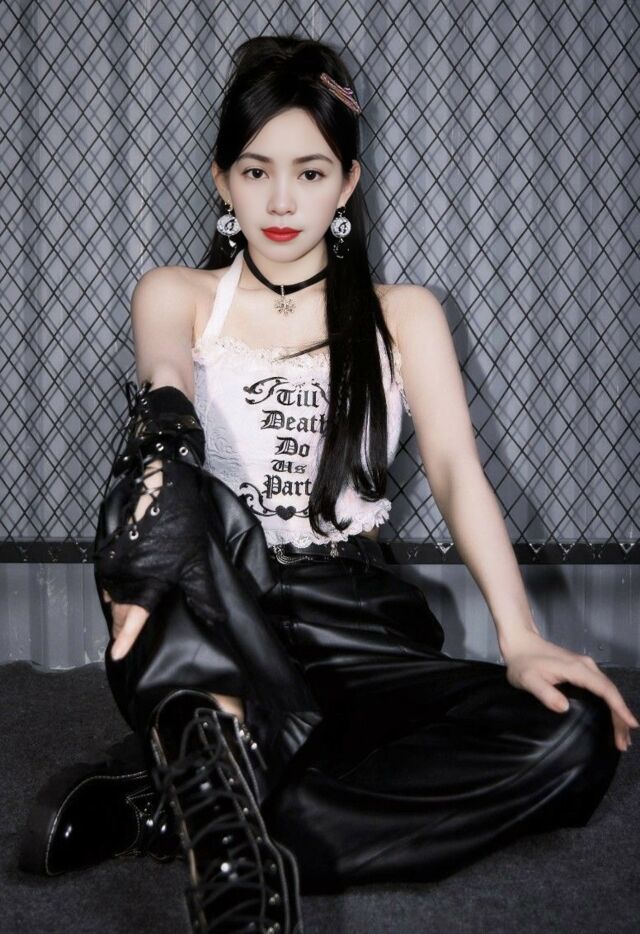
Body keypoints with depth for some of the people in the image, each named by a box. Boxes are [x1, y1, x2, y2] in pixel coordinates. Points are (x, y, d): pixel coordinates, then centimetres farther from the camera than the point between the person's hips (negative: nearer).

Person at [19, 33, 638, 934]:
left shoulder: (403, 315, 14)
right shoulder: (178, 295, 12)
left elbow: (457, 472, 0)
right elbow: (165, 392, -13)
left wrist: (519, 638, -17)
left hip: (350, 625, 3)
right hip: (208, 627, -2)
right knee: (167, 476, -33)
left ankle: (179, 803, -27)